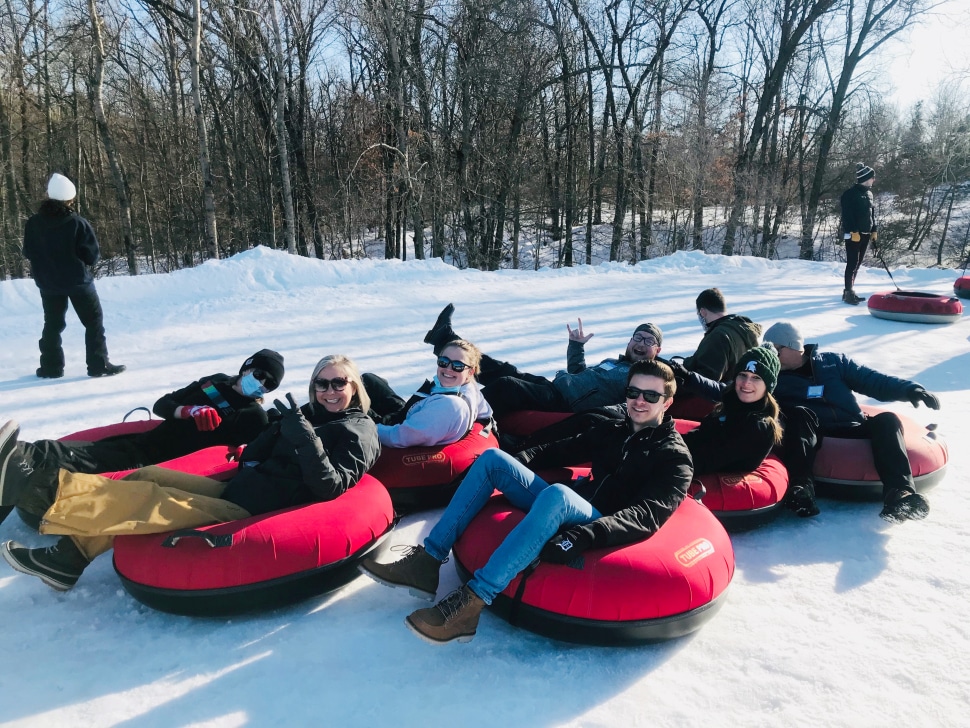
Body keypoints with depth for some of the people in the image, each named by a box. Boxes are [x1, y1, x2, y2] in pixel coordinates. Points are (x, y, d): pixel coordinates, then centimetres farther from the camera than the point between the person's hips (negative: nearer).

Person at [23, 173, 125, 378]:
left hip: (48, 283, 4)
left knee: (52, 324, 16)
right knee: (94, 322, 6)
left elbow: (28, 253, 6)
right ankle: (99, 365, 2)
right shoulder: (78, 223, -16)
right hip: (78, 281, -4)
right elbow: (93, 255, -12)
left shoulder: (33, 223, -4)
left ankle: (51, 367, 17)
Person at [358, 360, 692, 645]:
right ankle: (427, 561, -13)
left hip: (602, 528, -7)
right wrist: (511, 464, 4)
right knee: (492, 457, -7)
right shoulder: (610, 431, 20)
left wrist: (584, 537, -32)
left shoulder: (675, 457, 0)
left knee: (557, 494, -39)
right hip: (564, 512, 7)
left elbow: (648, 514, -16)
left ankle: (471, 603, -41)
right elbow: (559, 451, 22)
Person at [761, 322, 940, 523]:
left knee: (887, 420, -23)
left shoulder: (832, 362, 16)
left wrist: (909, 389, -8)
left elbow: (871, 380, 7)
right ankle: (801, 485, -47)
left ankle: (900, 493, -39)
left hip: (855, 431, 2)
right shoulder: (775, 380, 12)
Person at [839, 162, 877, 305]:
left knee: (857, 264, 11)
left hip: (865, 234, 8)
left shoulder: (869, 193, 16)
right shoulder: (851, 193, -10)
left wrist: (873, 231, 15)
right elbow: (847, 214, -15)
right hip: (853, 234, -8)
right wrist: (853, 231, -21)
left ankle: (849, 291, 18)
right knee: (852, 263, -8)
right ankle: (848, 293, -5)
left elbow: (872, 213, 21)